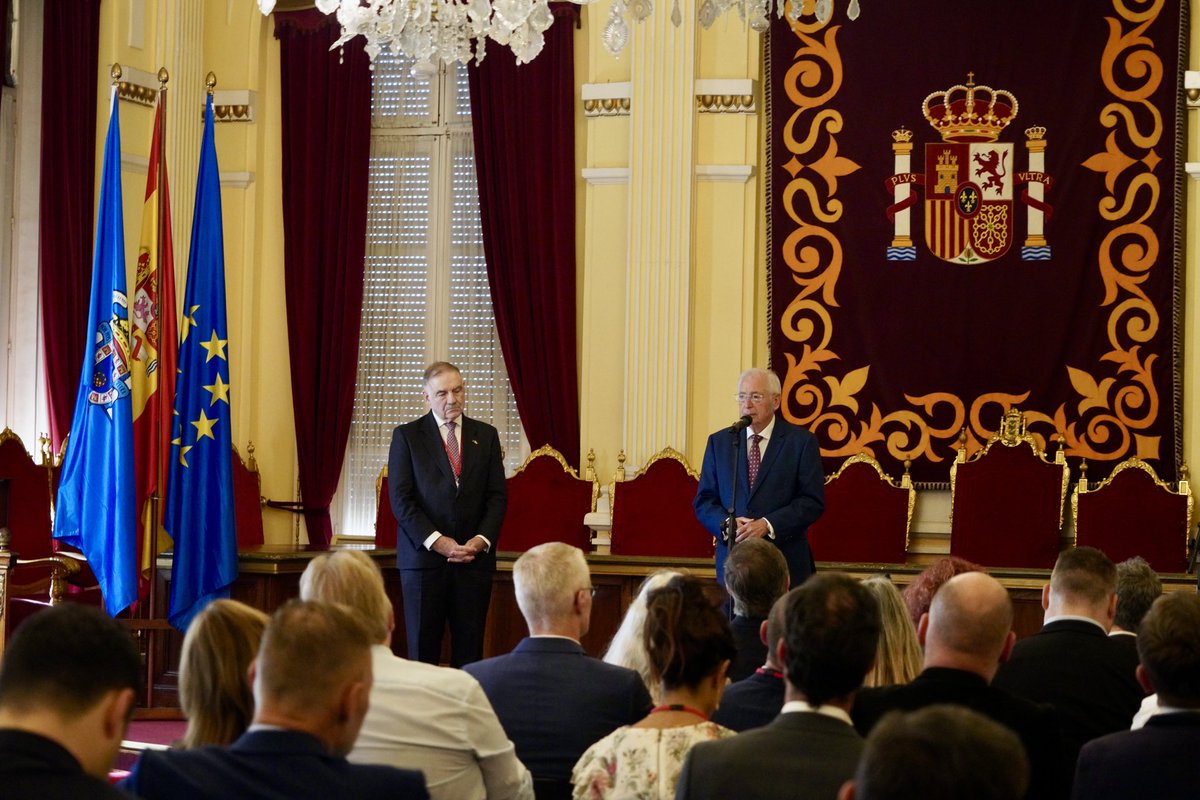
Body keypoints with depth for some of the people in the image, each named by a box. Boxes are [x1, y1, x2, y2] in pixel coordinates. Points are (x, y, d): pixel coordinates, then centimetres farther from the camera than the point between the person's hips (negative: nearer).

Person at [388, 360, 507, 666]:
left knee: (469, 649, 1)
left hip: (475, 557, 2)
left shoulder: (486, 435, 11)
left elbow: (497, 496, 8)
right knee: (423, 648, 1)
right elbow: (400, 499, -3)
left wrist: (481, 541, -8)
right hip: (424, 556, -2)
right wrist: (437, 542, -12)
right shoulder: (407, 436, 3)